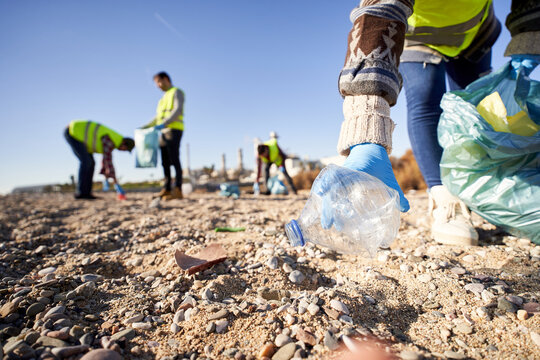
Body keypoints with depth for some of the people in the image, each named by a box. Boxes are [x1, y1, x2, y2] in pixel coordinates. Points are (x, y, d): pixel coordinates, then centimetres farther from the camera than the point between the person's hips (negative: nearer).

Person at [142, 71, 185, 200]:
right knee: (165, 162, 3)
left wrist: (163, 124, -24)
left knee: (174, 160, -14)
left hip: (174, 130, -8)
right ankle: (166, 189, 5)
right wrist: (145, 127, 16)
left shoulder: (177, 92, 3)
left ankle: (177, 190, -18)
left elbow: (178, 110, -14)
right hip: (164, 132, 8)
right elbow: (158, 117, 27)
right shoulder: (164, 98, 28)